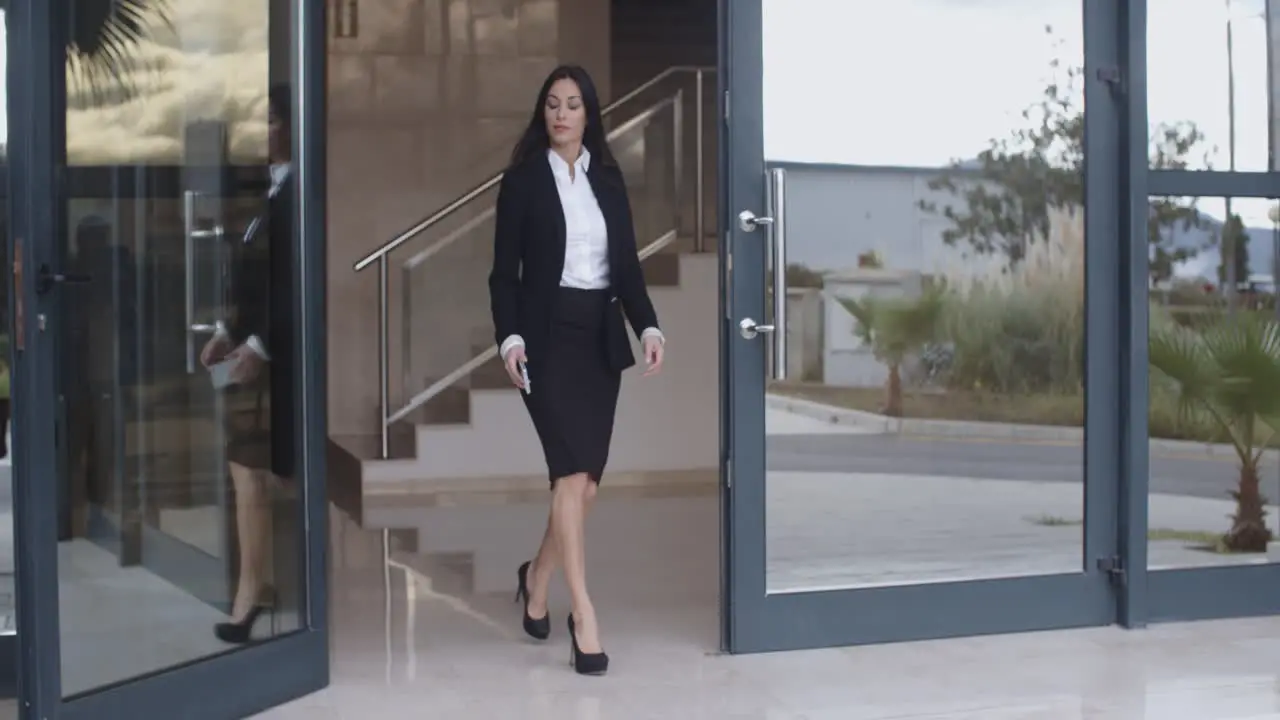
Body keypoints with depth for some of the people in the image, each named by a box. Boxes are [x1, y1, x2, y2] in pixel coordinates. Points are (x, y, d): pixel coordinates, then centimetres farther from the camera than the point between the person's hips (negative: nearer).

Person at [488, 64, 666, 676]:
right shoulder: (523, 179, 0)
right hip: (548, 334, -4)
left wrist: (648, 327, -6)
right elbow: (504, 270, -3)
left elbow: (626, 264, 9)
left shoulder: (608, 179, 11)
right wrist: (509, 337, -18)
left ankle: (536, 578, 30)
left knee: (586, 478, 8)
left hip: (601, 334, 5)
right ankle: (583, 614, -10)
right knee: (572, 473, -13)